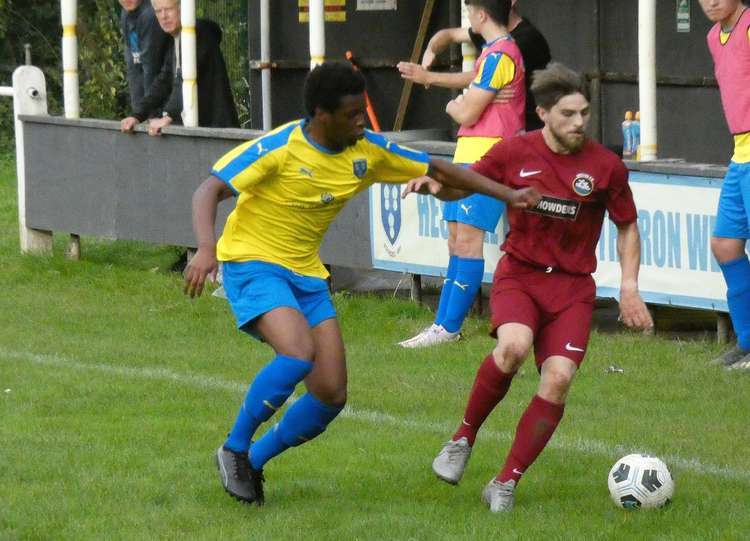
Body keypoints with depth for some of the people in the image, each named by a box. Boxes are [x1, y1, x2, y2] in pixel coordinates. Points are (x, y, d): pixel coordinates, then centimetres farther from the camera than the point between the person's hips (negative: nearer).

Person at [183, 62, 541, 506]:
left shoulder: (368, 151, -3)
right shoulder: (277, 149, -19)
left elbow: (437, 170, 8)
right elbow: (209, 191, -22)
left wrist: (509, 195, 3)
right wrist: (206, 249, -39)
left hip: (307, 276, 7)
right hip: (254, 265, -7)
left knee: (331, 396, -3)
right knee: (299, 353, -32)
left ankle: (253, 462, 16)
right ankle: (234, 449, -13)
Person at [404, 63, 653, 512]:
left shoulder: (606, 166, -4)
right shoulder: (515, 153, -4)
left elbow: (628, 226, 10)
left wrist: (629, 285, -1)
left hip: (572, 285, 1)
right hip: (519, 273, -1)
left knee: (559, 378, -18)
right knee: (514, 346, -31)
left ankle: (506, 484, -4)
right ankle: (464, 438, -8)